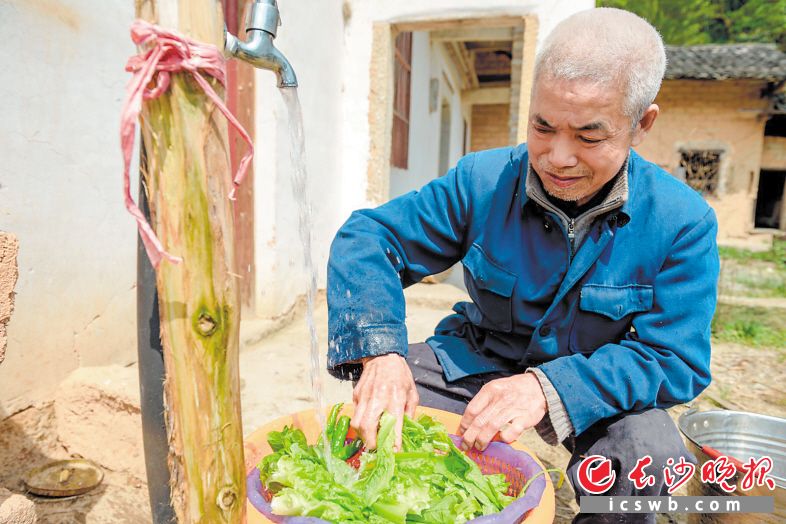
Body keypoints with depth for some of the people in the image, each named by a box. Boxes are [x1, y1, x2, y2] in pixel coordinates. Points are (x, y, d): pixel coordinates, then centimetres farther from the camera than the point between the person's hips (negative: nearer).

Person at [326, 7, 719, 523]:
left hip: (597, 385, 0)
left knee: (650, 461, -30)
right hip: (477, 361, 1)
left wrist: (551, 387, -37)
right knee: (377, 422, -21)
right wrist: (379, 352, -33)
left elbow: (676, 359, -18)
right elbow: (368, 238, -14)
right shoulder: (482, 180, -14)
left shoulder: (684, 222, -16)